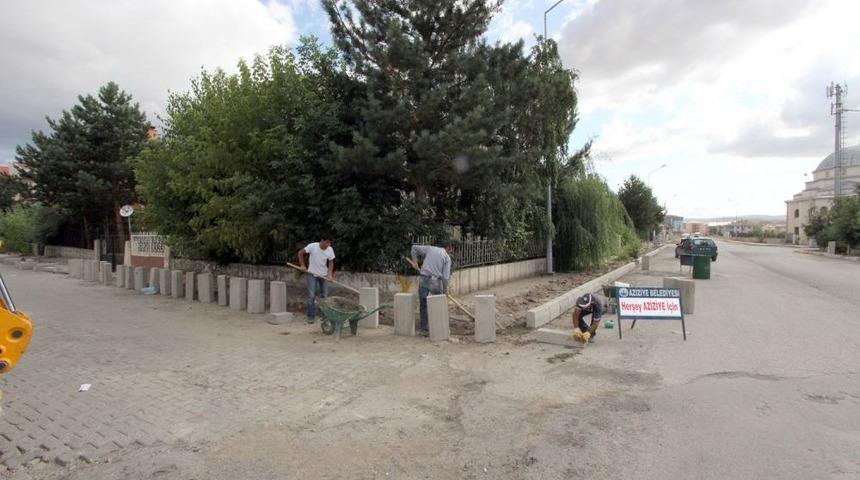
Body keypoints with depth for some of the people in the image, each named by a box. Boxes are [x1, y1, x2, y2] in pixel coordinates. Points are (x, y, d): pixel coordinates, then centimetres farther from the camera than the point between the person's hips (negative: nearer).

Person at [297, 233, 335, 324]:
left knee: (325, 295, 7)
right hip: (312, 274, -3)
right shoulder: (312, 246, -20)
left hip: (324, 275, 3)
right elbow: (300, 253, -8)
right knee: (311, 295, -3)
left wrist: (330, 275, -15)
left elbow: (331, 263, -4)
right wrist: (302, 265, -11)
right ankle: (310, 317, 7)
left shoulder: (330, 250, -12)